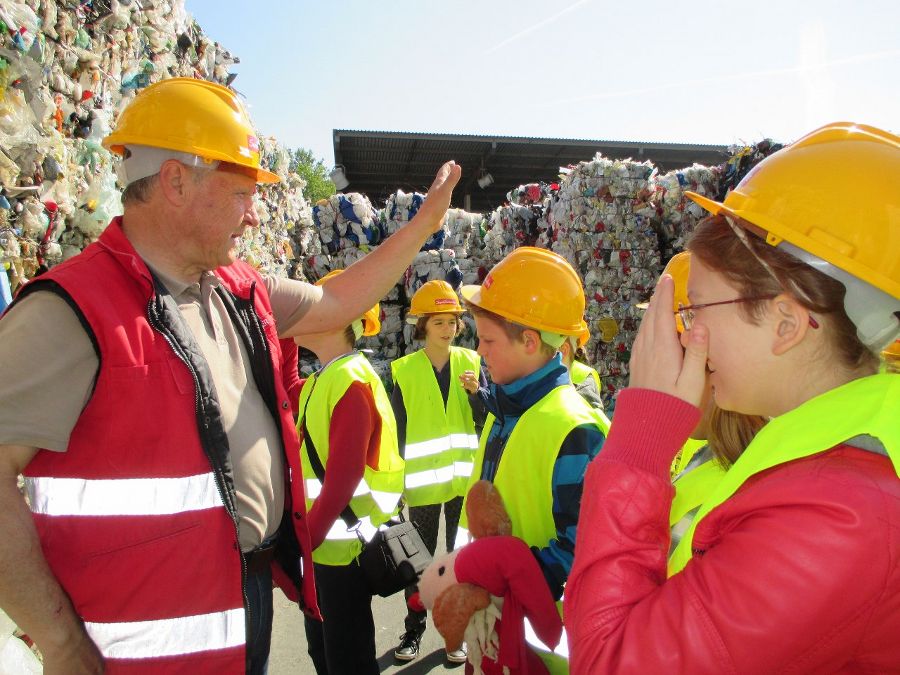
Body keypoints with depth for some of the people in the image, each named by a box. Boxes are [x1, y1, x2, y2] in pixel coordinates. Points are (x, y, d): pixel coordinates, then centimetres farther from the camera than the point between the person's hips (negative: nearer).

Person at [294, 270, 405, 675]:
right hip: (321, 541, 9)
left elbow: (342, 477, -23)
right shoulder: (318, 381, 10)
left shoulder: (351, 381, -18)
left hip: (345, 546, -9)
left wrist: (303, 541, -20)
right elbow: (308, 463, 11)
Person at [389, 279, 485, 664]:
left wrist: (477, 392, -17)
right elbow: (398, 431, 0)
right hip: (423, 480, -1)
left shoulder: (470, 362, 0)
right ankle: (413, 630, 30)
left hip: (464, 479, 1)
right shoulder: (405, 370, -3)